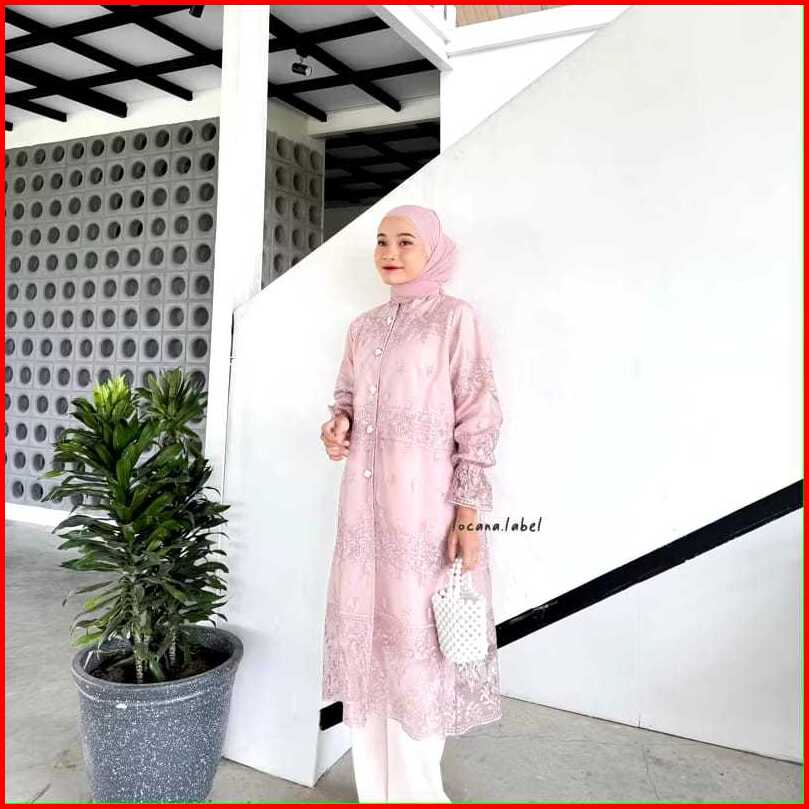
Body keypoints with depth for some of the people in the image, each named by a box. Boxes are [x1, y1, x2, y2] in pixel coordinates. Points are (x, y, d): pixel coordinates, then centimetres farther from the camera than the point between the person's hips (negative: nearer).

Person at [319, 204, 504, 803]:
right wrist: (337, 426, -2)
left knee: (416, 635, 1)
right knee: (366, 629, 10)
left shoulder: (456, 318, -3)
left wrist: (469, 513, -13)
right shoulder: (363, 327, 14)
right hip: (366, 503, 6)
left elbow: (478, 420, -8)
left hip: (424, 504, -5)